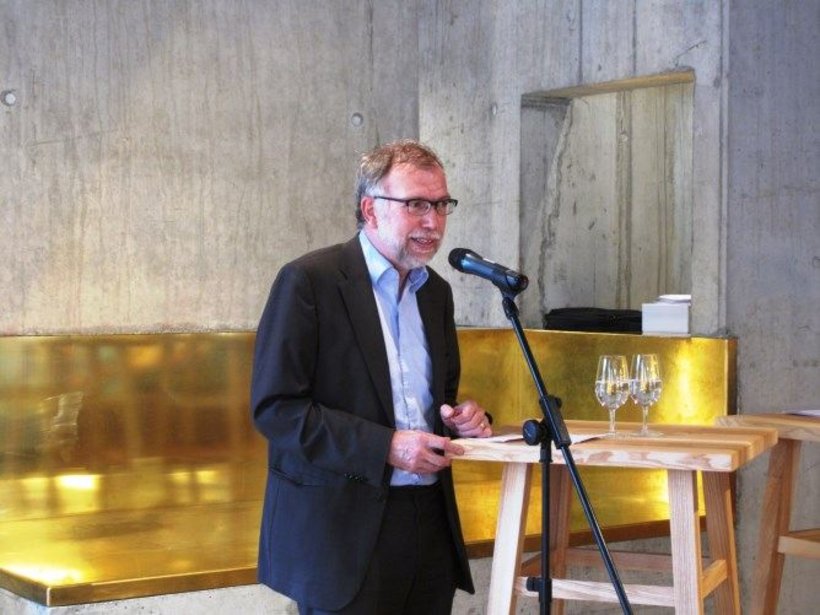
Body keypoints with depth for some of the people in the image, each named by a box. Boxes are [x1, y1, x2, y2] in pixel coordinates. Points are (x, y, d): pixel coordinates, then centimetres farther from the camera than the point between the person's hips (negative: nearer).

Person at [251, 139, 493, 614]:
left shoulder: (436, 291, 13)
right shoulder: (309, 281, -9)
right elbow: (274, 407, -14)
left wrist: (464, 419, 0)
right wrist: (386, 447, -20)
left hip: (430, 522, 6)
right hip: (341, 526, -6)